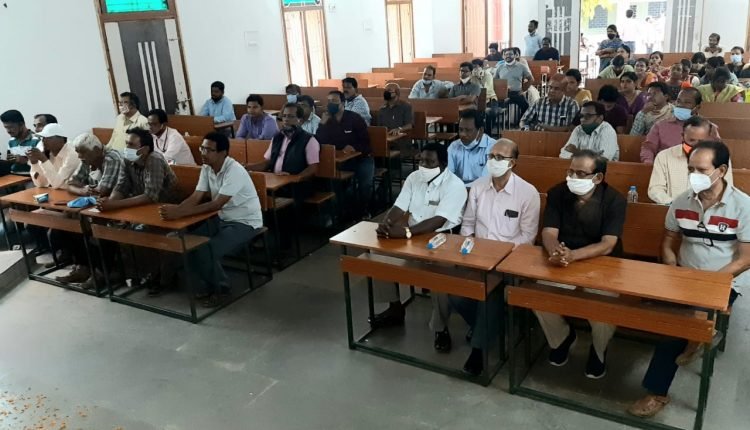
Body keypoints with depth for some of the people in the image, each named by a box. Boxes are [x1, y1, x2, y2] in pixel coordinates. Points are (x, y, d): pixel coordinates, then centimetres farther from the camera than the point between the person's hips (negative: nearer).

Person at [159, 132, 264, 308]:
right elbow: (196, 197, -7)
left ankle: (221, 288, 3)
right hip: (222, 219, 8)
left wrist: (180, 213, -38)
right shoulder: (206, 168, -1)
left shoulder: (235, 171, -26)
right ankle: (210, 282, 12)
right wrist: (175, 209, -28)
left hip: (245, 223, -8)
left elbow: (217, 204, -32)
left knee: (206, 251, -24)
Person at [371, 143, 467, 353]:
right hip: (412, 237, 7)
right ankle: (395, 308, 11)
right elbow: (398, 208, -1)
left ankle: (441, 328, -10)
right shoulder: (414, 178, 3)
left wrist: (406, 231, -42)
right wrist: (385, 224, -24)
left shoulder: (454, 186, -18)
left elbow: (438, 222, -29)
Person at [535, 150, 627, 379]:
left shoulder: (614, 200, -15)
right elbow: (548, 233, -13)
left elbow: (607, 246, -24)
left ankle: (599, 350, 9)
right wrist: (556, 251, -38)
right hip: (563, 265, 3)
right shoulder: (557, 193, -6)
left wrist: (573, 255, -42)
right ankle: (561, 337, 12)